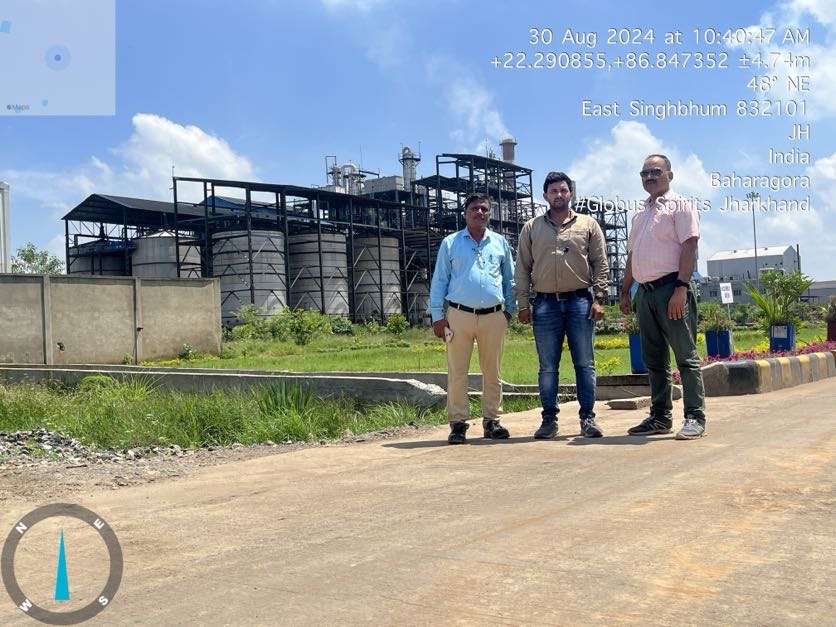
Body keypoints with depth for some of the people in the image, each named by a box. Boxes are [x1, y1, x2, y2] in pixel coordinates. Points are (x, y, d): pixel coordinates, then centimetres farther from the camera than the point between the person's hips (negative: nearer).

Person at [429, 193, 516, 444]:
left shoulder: (500, 243, 14)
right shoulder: (450, 243, 8)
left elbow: (510, 280, 19)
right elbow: (439, 281, 6)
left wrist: (509, 310, 10)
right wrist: (437, 316, -1)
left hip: (493, 317, 2)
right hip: (459, 315, -2)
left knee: (492, 372, 6)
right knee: (457, 372, -2)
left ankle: (491, 421, 15)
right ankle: (458, 423, 5)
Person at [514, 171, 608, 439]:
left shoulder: (588, 224, 10)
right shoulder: (531, 228, 12)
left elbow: (600, 264, 6)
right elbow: (522, 269, 10)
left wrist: (598, 299, -3)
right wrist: (523, 304, 2)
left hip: (580, 301, -1)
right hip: (545, 304, 1)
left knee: (585, 363, 0)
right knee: (548, 366, 3)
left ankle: (588, 418, 7)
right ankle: (549, 420, 10)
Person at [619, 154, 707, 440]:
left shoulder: (680, 206, 0)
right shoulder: (639, 215, 21)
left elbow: (689, 247, -11)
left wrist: (681, 287, -20)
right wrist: (625, 291, 17)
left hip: (671, 287, -7)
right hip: (644, 291, 8)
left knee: (685, 356, -6)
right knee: (654, 359, 10)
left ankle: (695, 418, -3)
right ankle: (660, 416, 17)